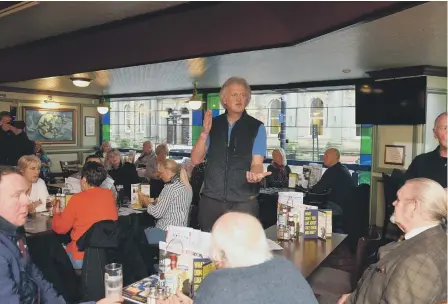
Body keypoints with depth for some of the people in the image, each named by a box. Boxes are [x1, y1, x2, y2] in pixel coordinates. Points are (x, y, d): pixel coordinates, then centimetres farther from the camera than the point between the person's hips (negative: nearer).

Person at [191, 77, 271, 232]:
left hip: (243, 202, -2)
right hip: (211, 200, 3)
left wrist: (256, 174, -29)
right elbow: (195, 160, 2)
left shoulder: (257, 127, -1)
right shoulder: (212, 124, 6)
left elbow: (256, 163, -7)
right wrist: (205, 133, -12)